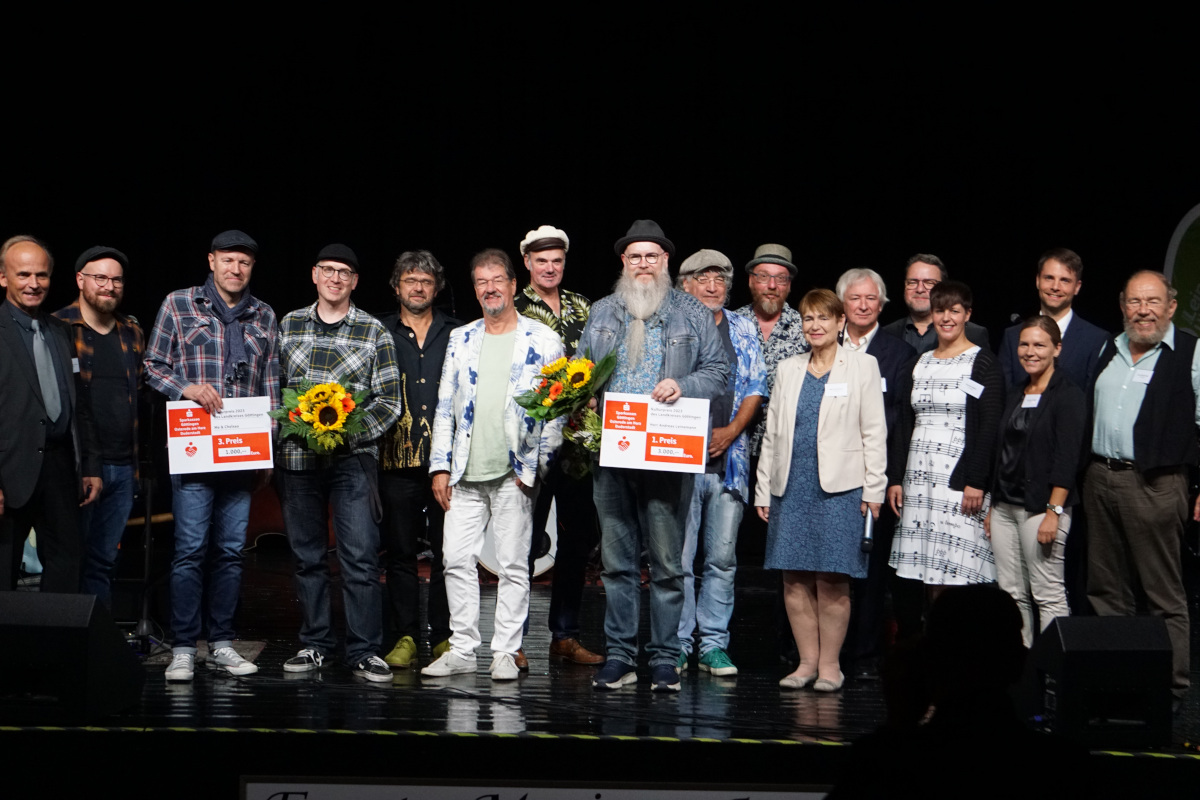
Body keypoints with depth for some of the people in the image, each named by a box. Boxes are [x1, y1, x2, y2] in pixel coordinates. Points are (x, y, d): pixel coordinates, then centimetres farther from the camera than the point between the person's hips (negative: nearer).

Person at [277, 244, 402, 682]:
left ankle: (364, 650, -2)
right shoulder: (289, 325, 9)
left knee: (360, 555, -8)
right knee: (307, 555, 9)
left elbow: (389, 401, 1)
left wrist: (351, 430, -13)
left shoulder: (374, 332, 2)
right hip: (297, 455, 3)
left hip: (353, 456, -2)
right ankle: (315, 643, 19)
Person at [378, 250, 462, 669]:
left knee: (447, 550, 0)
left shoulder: (457, 334, 11)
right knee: (400, 550, 3)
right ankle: (406, 635, 10)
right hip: (398, 459, 0)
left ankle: (443, 636, 8)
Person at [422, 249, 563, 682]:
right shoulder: (461, 339, 14)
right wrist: (440, 466, 6)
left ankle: (506, 652, 8)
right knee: (457, 560, 3)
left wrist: (538, 465, -7)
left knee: (513, 565, 0)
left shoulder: (543, 340, 2)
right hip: (465, 474, 4)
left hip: (514, 474, -4)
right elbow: (445, 406, 13)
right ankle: (462, 649, 12)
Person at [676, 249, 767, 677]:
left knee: (722, 557, 4)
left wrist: (731, 431, -4)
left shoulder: (744, 330, 13)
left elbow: (756, 387, 11)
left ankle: (714, 645, 11)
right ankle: (677, 645, 5)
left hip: (728, 459, 3)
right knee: (678, 557, -3)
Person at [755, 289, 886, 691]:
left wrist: (873, 489, -6)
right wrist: (763, 490, 11)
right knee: (794, 579, 3)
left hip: (839, 487, -4)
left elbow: (874, 432, 0)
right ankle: (807, 661, 13)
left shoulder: (861, 366, 4)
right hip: (792, 487, 4)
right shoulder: (788, 369, 15)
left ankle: (830, 663, 7)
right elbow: (772, 433, 16)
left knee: (832, 581, -3)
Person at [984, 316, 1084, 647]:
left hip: (1041, 505, -7)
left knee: (1048, 594, -7)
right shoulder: (1015, 395, 16)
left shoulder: (1068, 395, -6)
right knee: (1011, 592, 7)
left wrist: (1054, 512, -18)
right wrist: (992, 507, 16)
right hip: (1005, 505, 7)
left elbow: (1067, 459, -13)